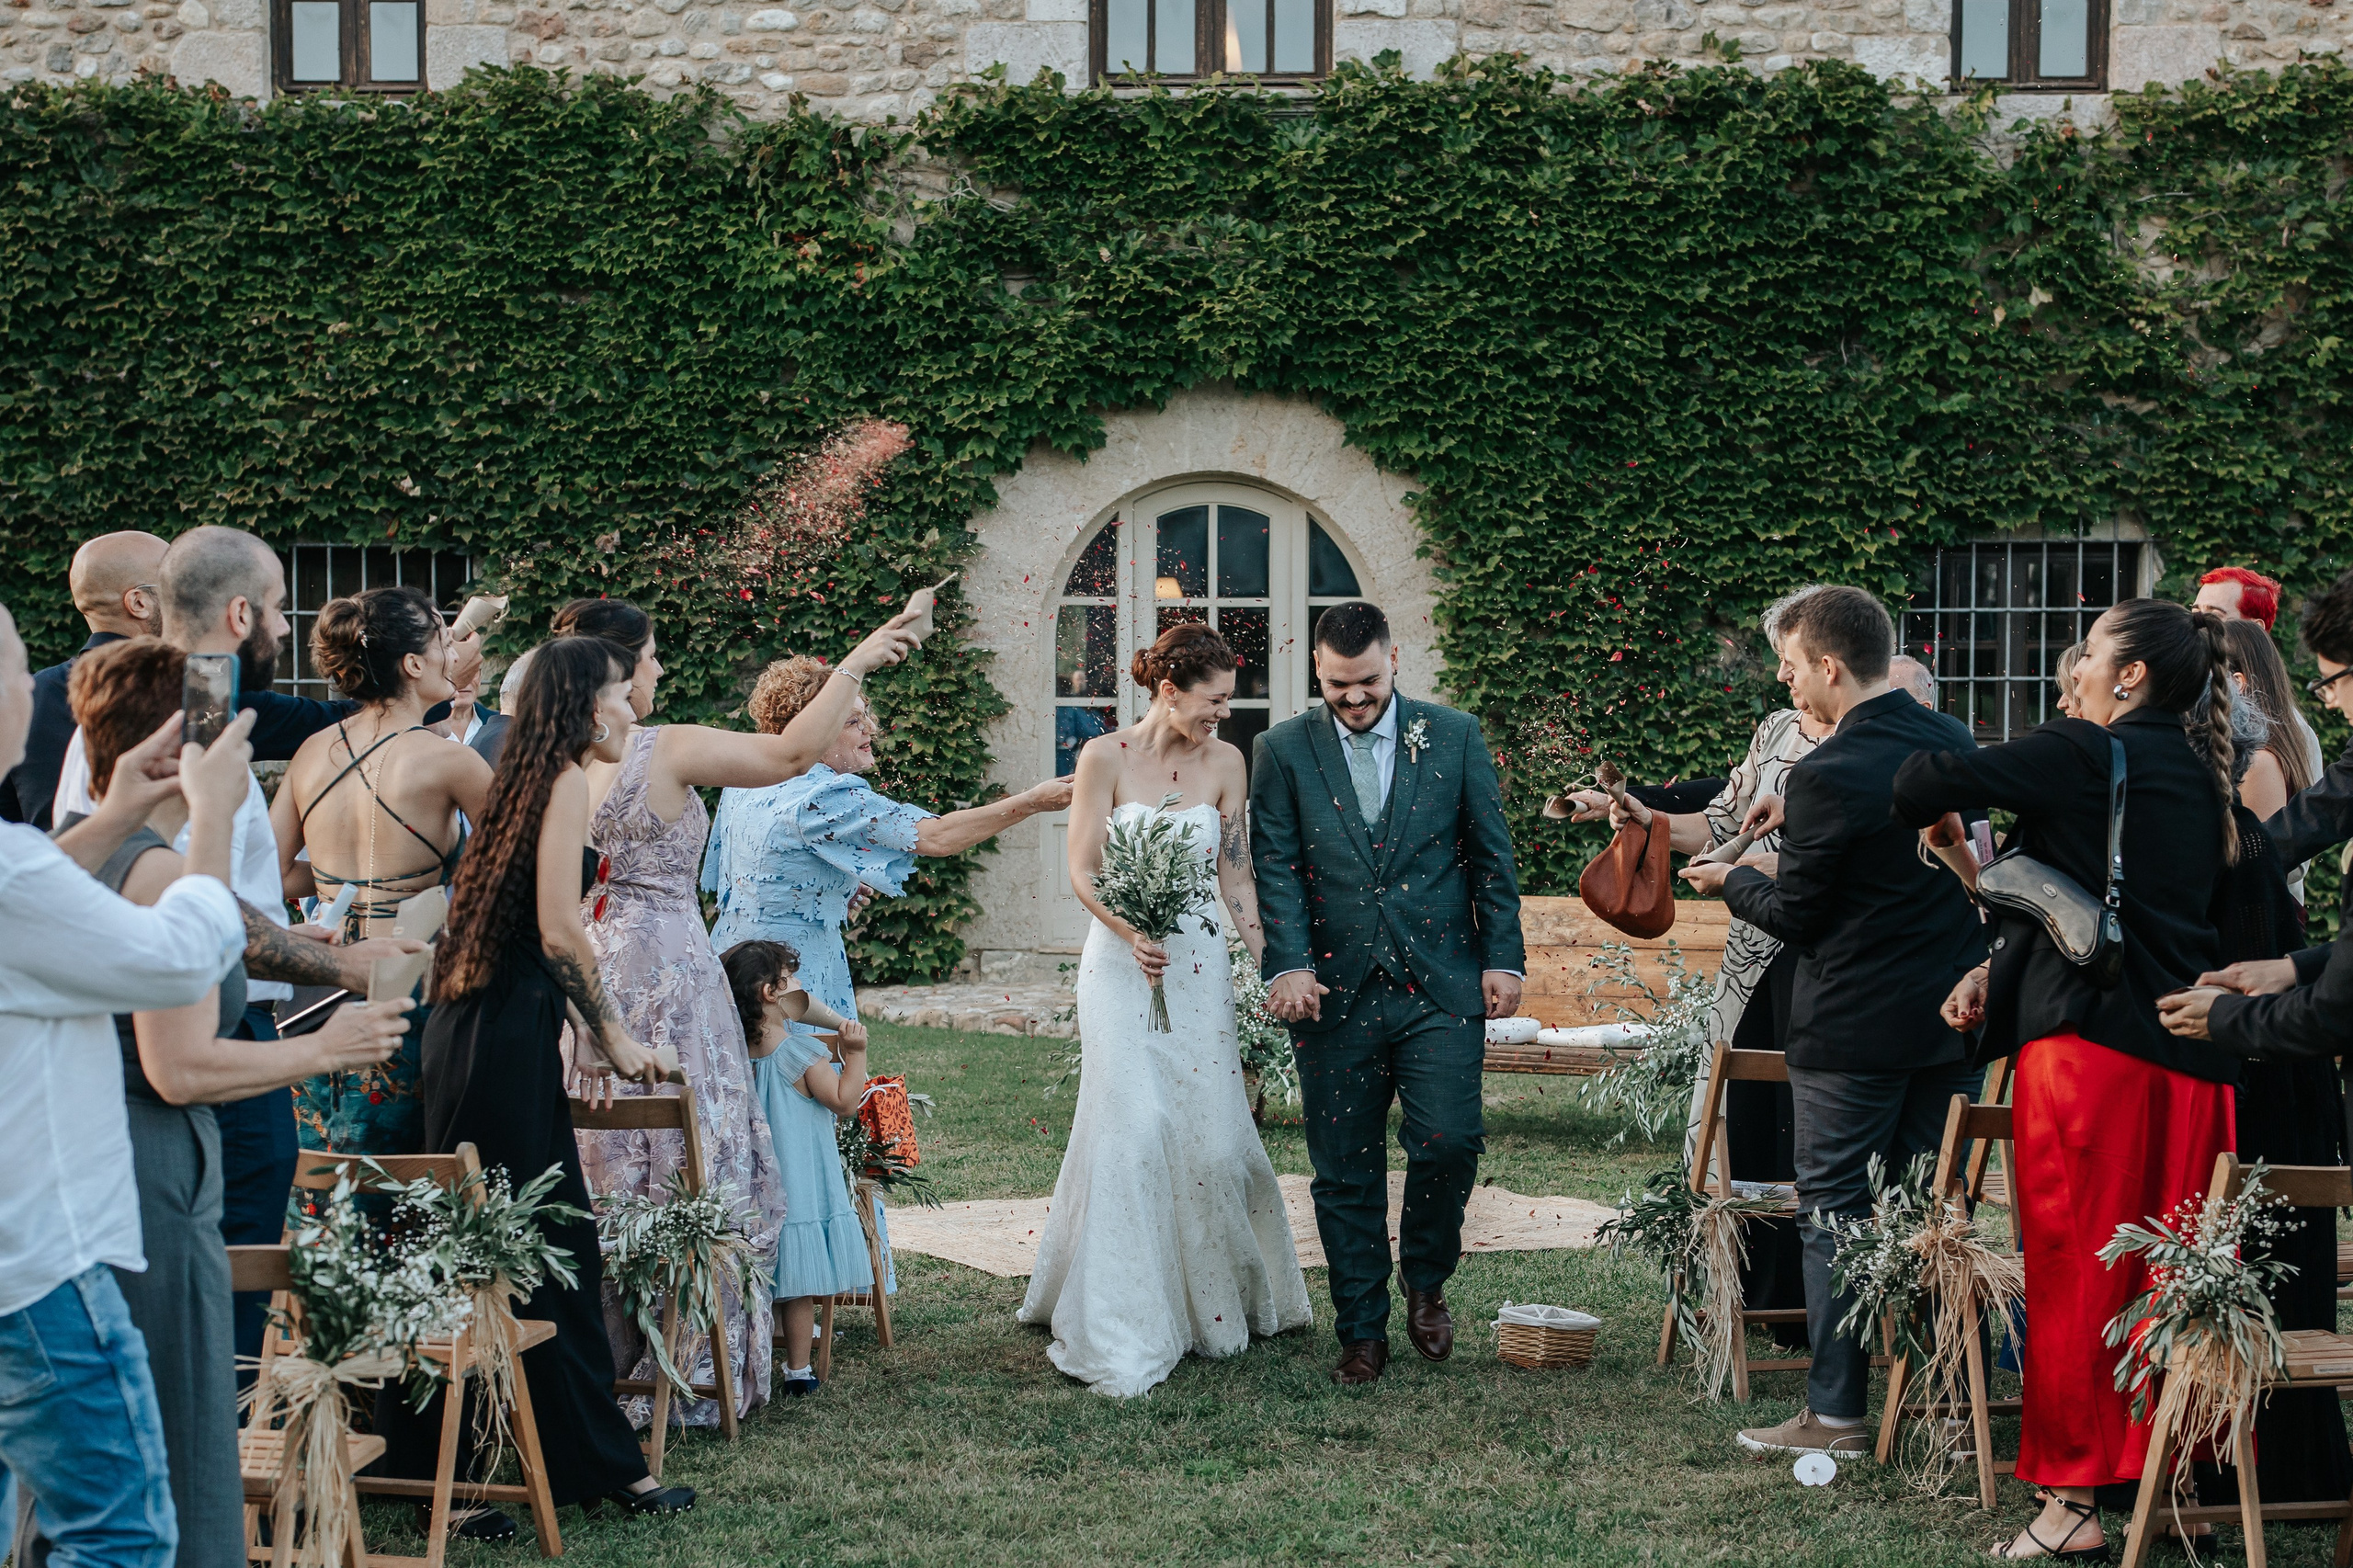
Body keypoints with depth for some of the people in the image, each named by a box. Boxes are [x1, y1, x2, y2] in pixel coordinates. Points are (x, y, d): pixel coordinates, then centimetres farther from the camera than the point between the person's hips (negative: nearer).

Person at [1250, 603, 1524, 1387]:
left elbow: (1492, 856, 8)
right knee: (1345, 1173, 4)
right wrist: (1288, 965, -13)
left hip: (1441, 987, 0)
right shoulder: (1283, 751, 4)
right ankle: (1362, 1332, 17)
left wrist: (1503, 957, 2)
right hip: (1335, 993, 0)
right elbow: (1277, 870, -1)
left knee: (1449, 1142, -11)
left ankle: (1425, 1281, 17)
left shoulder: (1455, 736, 5)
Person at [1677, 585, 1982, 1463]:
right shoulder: (1954, 744, 4)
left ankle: (1837, 1413, 6)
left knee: (1833, 1215, 3)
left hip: (1852, 1030, -7)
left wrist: (1730, 881, 6)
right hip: (1953, 1018, 7)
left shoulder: (1829, 777, -19)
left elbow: (1795, 918, -12)